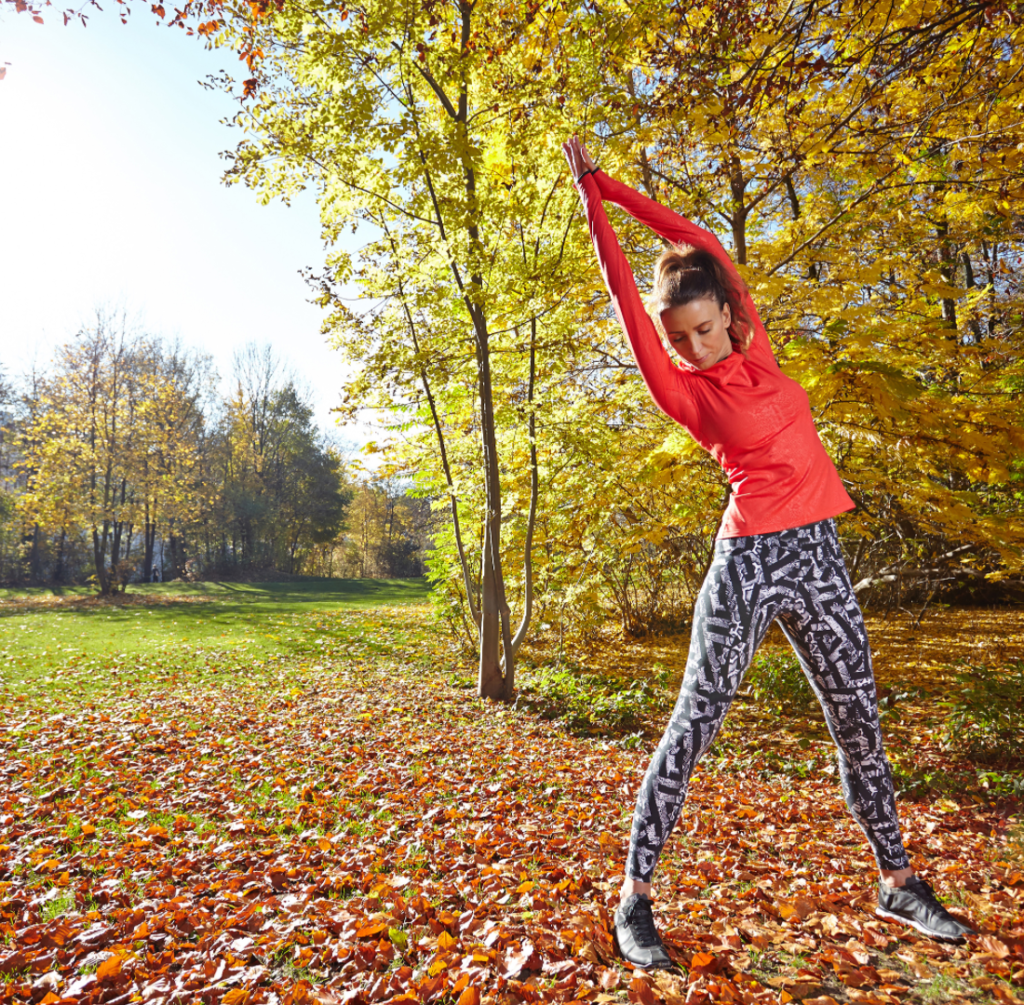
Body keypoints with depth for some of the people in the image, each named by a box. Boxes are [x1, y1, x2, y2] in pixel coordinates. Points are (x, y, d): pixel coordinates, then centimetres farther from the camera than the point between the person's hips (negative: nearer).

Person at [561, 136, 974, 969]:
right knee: (694, 726, -5)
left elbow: (701, 244, 13)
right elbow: (623, 292, -6)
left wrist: (615, 187, 17)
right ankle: (636, 898, 7)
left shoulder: (755, 351, 9)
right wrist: (591, 194, 3)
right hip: (750, 560, -6)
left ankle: (898, 884, 34)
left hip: (819, 555, 6)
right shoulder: (685, 391, -4)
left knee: (860, 725, 15)